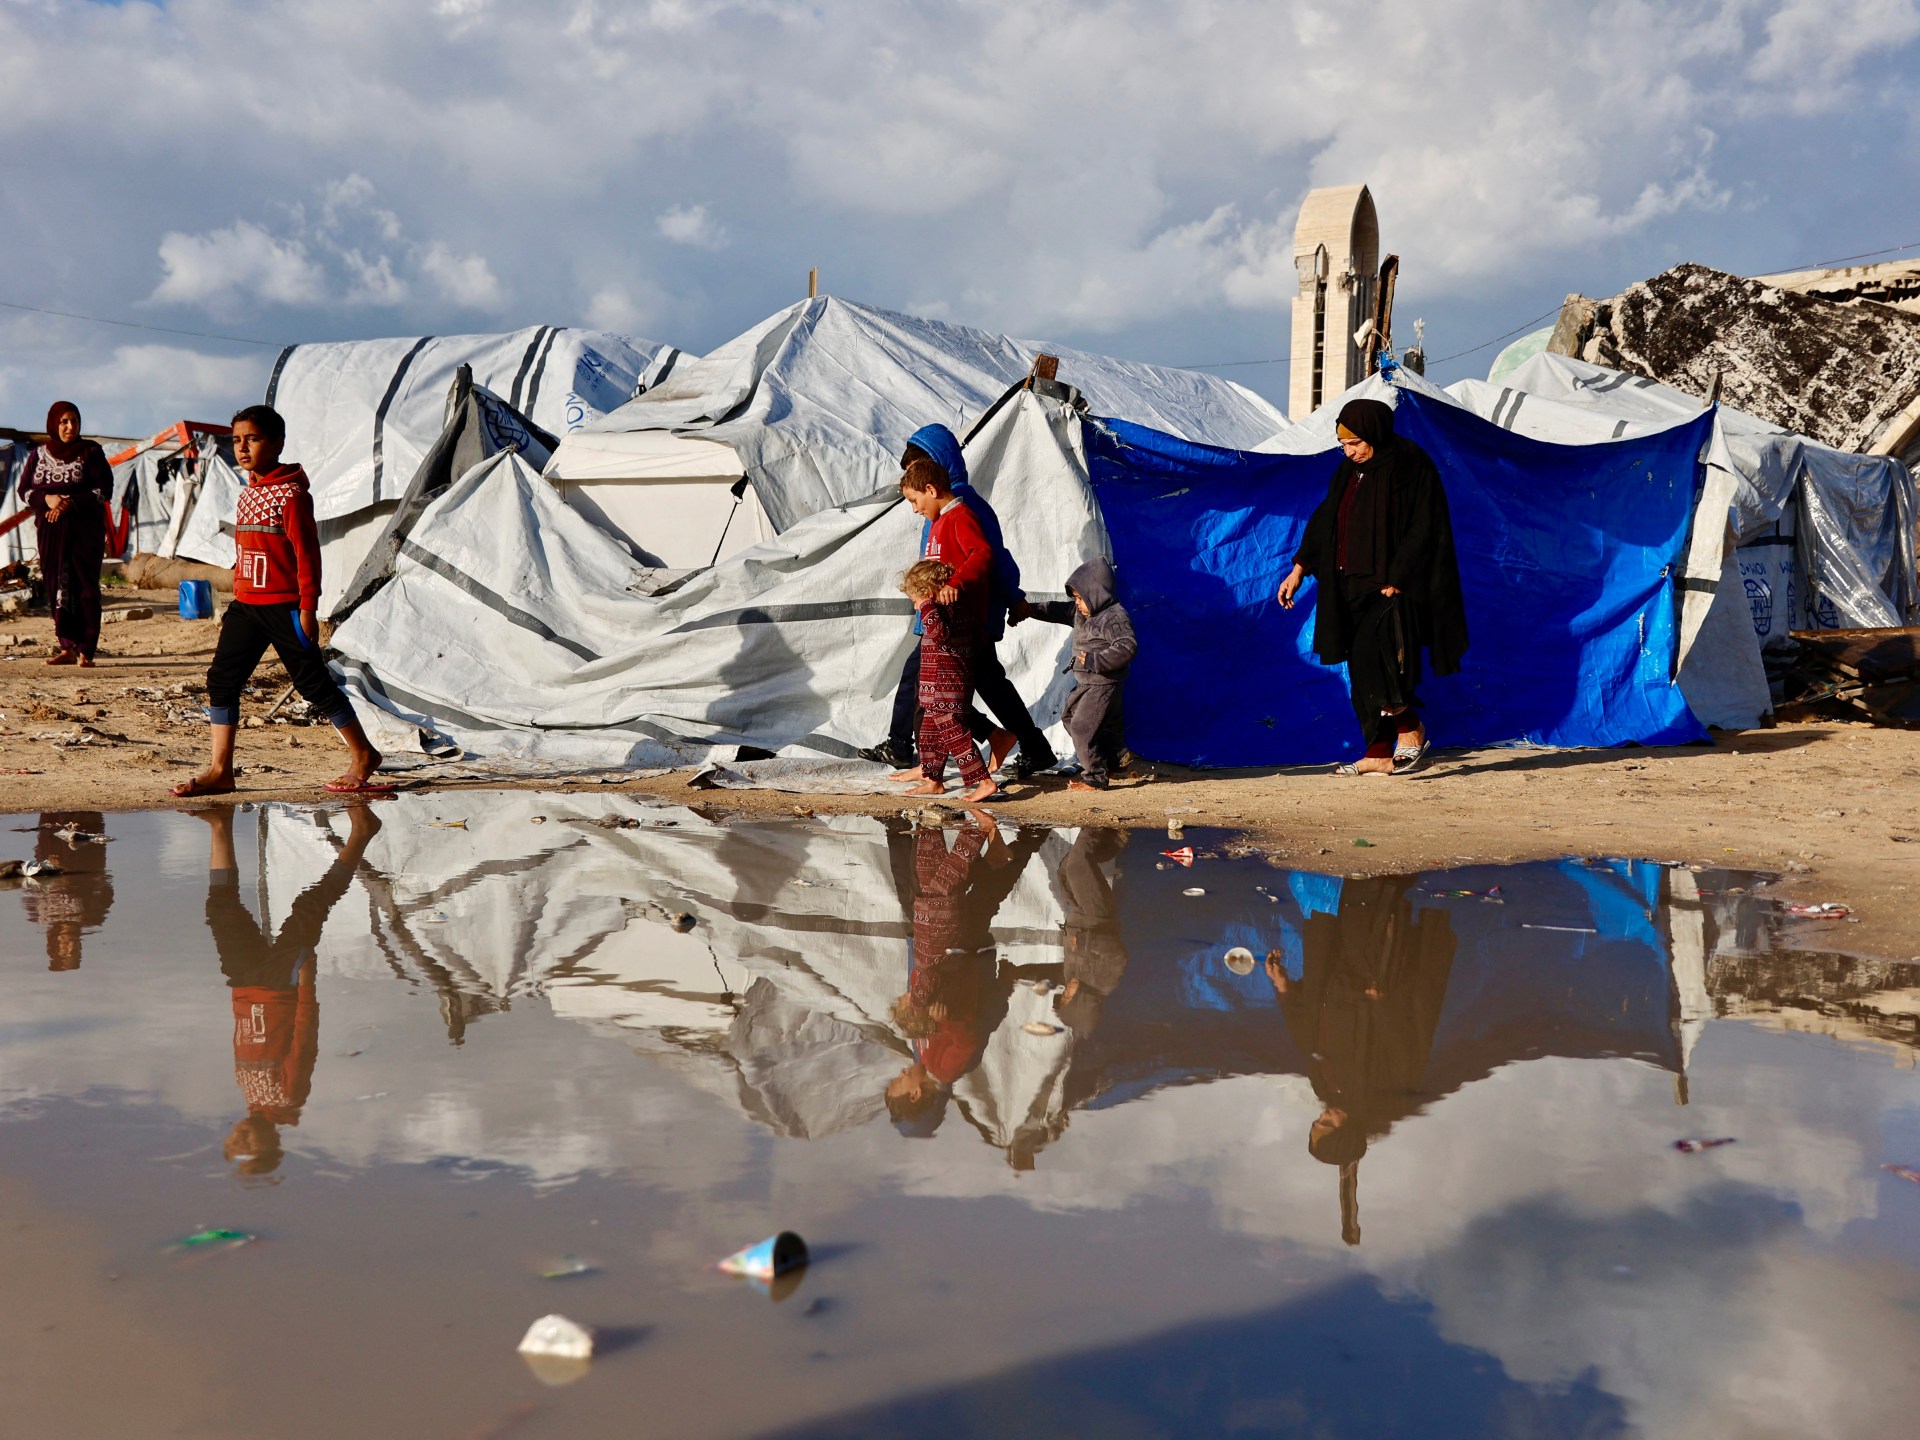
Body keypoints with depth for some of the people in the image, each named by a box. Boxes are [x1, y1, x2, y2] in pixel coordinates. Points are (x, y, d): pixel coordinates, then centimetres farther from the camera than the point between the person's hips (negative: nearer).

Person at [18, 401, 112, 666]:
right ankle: (67, 647, 5)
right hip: (50, 528, 3)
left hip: (85, 528, -3)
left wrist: (71, 502, -16)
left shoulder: (91, 452, 1)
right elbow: (24, 488, 9)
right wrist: (47, 498, -12)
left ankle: (85, 650, -7)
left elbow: (104, 489, -5)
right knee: (57, 588, 1)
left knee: (85, 587, -7)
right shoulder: (39, 454, 11)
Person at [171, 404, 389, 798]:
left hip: (284, 606, -8)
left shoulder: (290, 493, -11)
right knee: (221, 679, 2)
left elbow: (307, 553, -14)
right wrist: (236, 603, 19)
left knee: (312, 681, -1)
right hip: (246, 604, 8)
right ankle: (220, 770, 6)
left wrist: (308, 607, -17)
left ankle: (363, 755, 12)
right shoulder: (247, 493, 13)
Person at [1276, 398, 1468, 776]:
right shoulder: (1349, 471, 12)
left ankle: (1410, 730, -3)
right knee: (1363, 672, 6)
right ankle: (1380, 756, 11)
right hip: (1355, 586, 8)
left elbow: (1422, 531, -14)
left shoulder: (1410, 466, -10)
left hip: (1394, 588, -8)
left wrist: (1395, 581, -19)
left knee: (1373, 657, -20)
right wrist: (1299, 568, 10)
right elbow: (1324, 521, 18)